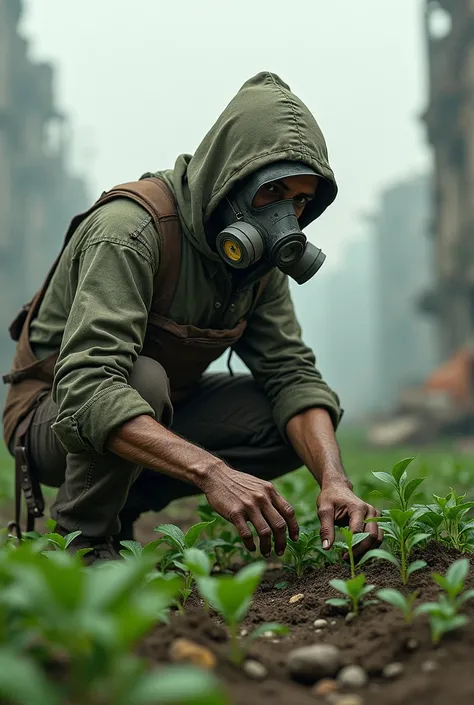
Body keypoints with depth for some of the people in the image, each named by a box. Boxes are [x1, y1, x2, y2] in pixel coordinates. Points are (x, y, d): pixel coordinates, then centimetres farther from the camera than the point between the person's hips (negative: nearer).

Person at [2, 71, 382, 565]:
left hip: (161, 410, 7)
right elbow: (87, 385, -42)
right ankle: (83, 541, -14)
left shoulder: (260, 255, -6)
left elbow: (293, 373, -11)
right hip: (56, 411, -7)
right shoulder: (132, 228, -30)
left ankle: (121, 501, 2)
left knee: (303, 423, -8)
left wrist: (334, 479, -30)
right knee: (143, 377, -38)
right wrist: (213, 472, -53)